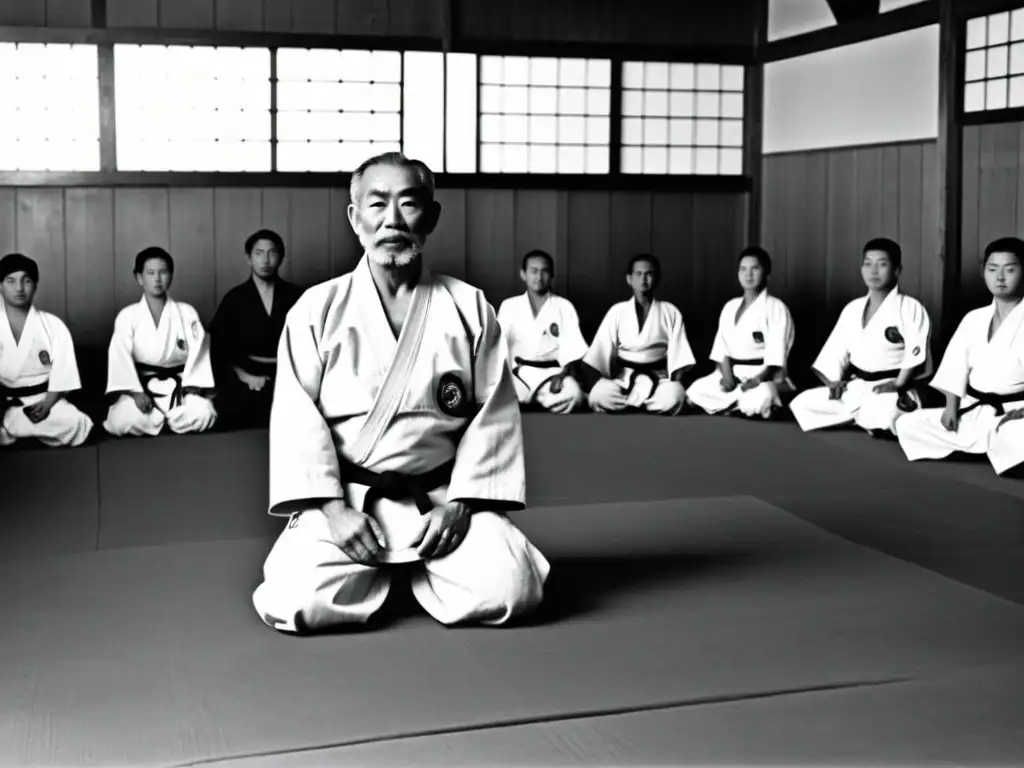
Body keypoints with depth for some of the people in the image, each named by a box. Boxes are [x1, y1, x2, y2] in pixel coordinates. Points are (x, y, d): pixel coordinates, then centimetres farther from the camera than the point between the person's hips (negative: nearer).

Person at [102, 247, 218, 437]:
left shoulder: (187, 313, 4)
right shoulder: (127, 316, 0)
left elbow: (198, 352, -3)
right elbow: (120, 356, -8)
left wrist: (193, 389, -16)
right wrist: (135, 392, -21)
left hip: (179, 386, 2)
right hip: (142, 386, -1)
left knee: (201, 414, -29)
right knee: (124, 421, -31)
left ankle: (157, 422, 3)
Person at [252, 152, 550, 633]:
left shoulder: (469, 308, 0)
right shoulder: (317, 309, -2)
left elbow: (493, 415, 0)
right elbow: (296, 417, -4)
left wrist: (459, 504, -10)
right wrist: (331, 507, -14)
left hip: (440, 497, 1)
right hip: (345, 500, -1)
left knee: (506, 593, -21)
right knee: (296, 604, -23)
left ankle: (419, 570, 15)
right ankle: (375, 570, 13)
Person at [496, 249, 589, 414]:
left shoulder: (565, 307, 9)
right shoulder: (509, 306, 11)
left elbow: (571, 347, 0)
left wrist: (563, 374, -18)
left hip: (554, 370, 0)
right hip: (520, 371, 0)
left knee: (573, 394, -33)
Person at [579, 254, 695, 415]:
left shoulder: (670, 312, 6)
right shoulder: (617, 311, 5)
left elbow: (678, 353, 2)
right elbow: (600, 350, 0)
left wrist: (677, 381, -11)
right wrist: (593, 382, -12)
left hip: (658, 378, 0)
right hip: (623, 377, 0)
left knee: (674, 394, -36)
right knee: (599, 394, -34)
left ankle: (624, 405, -15)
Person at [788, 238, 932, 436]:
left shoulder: (911, 308, -6)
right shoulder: (852, 309, 13)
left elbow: (916, 352, -16)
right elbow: (835, 349, 12)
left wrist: (897, 385, -20)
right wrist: (835, 380, -2)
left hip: (891, 390, -7)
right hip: (855, 387, 7)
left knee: (880, 414, -41)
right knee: (802, 404, -5)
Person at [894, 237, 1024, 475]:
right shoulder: (973, 319, 10)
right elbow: (955, 366, 9)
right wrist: (951, 407, -2)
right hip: (974, 411, 7)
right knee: (908, 424, -3)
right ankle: (976, 447, -2)